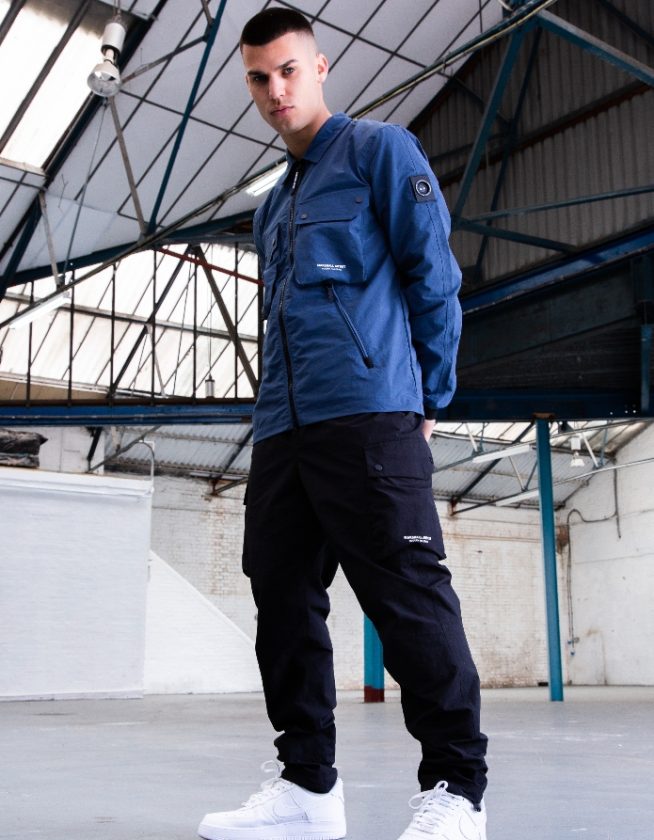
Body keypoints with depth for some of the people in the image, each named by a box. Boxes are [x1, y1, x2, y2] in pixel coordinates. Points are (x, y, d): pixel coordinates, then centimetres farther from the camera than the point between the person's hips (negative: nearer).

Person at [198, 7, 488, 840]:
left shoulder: (379, 150, 7)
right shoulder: (271, 208, 27)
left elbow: (433, 275, 0)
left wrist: (427, 398, -2)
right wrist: (275, 411, 16)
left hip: (369, 416, -7)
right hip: (282, 430, 8)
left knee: (408, 598, -9)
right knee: (284, 598, 5)